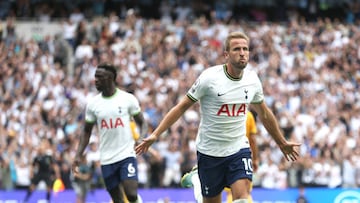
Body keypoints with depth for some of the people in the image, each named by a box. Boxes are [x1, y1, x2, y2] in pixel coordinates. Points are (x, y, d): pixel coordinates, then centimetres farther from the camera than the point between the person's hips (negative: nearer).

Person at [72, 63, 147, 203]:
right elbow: (87, 132, 12)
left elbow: (141, 122, 5)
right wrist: (78, 156, 2)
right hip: (107, 159, 3)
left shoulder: (128, 99, -4)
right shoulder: (93, 104, 4)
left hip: (127, 155, -3)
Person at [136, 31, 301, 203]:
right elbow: (182, 107, -6)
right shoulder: (210, 77, -13)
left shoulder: (252, 79, 0)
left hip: (239, 150, 2)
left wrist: (282, 143, 26)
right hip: (209, 151, -2)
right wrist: (155, 134, -12)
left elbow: (264, 114, 17)